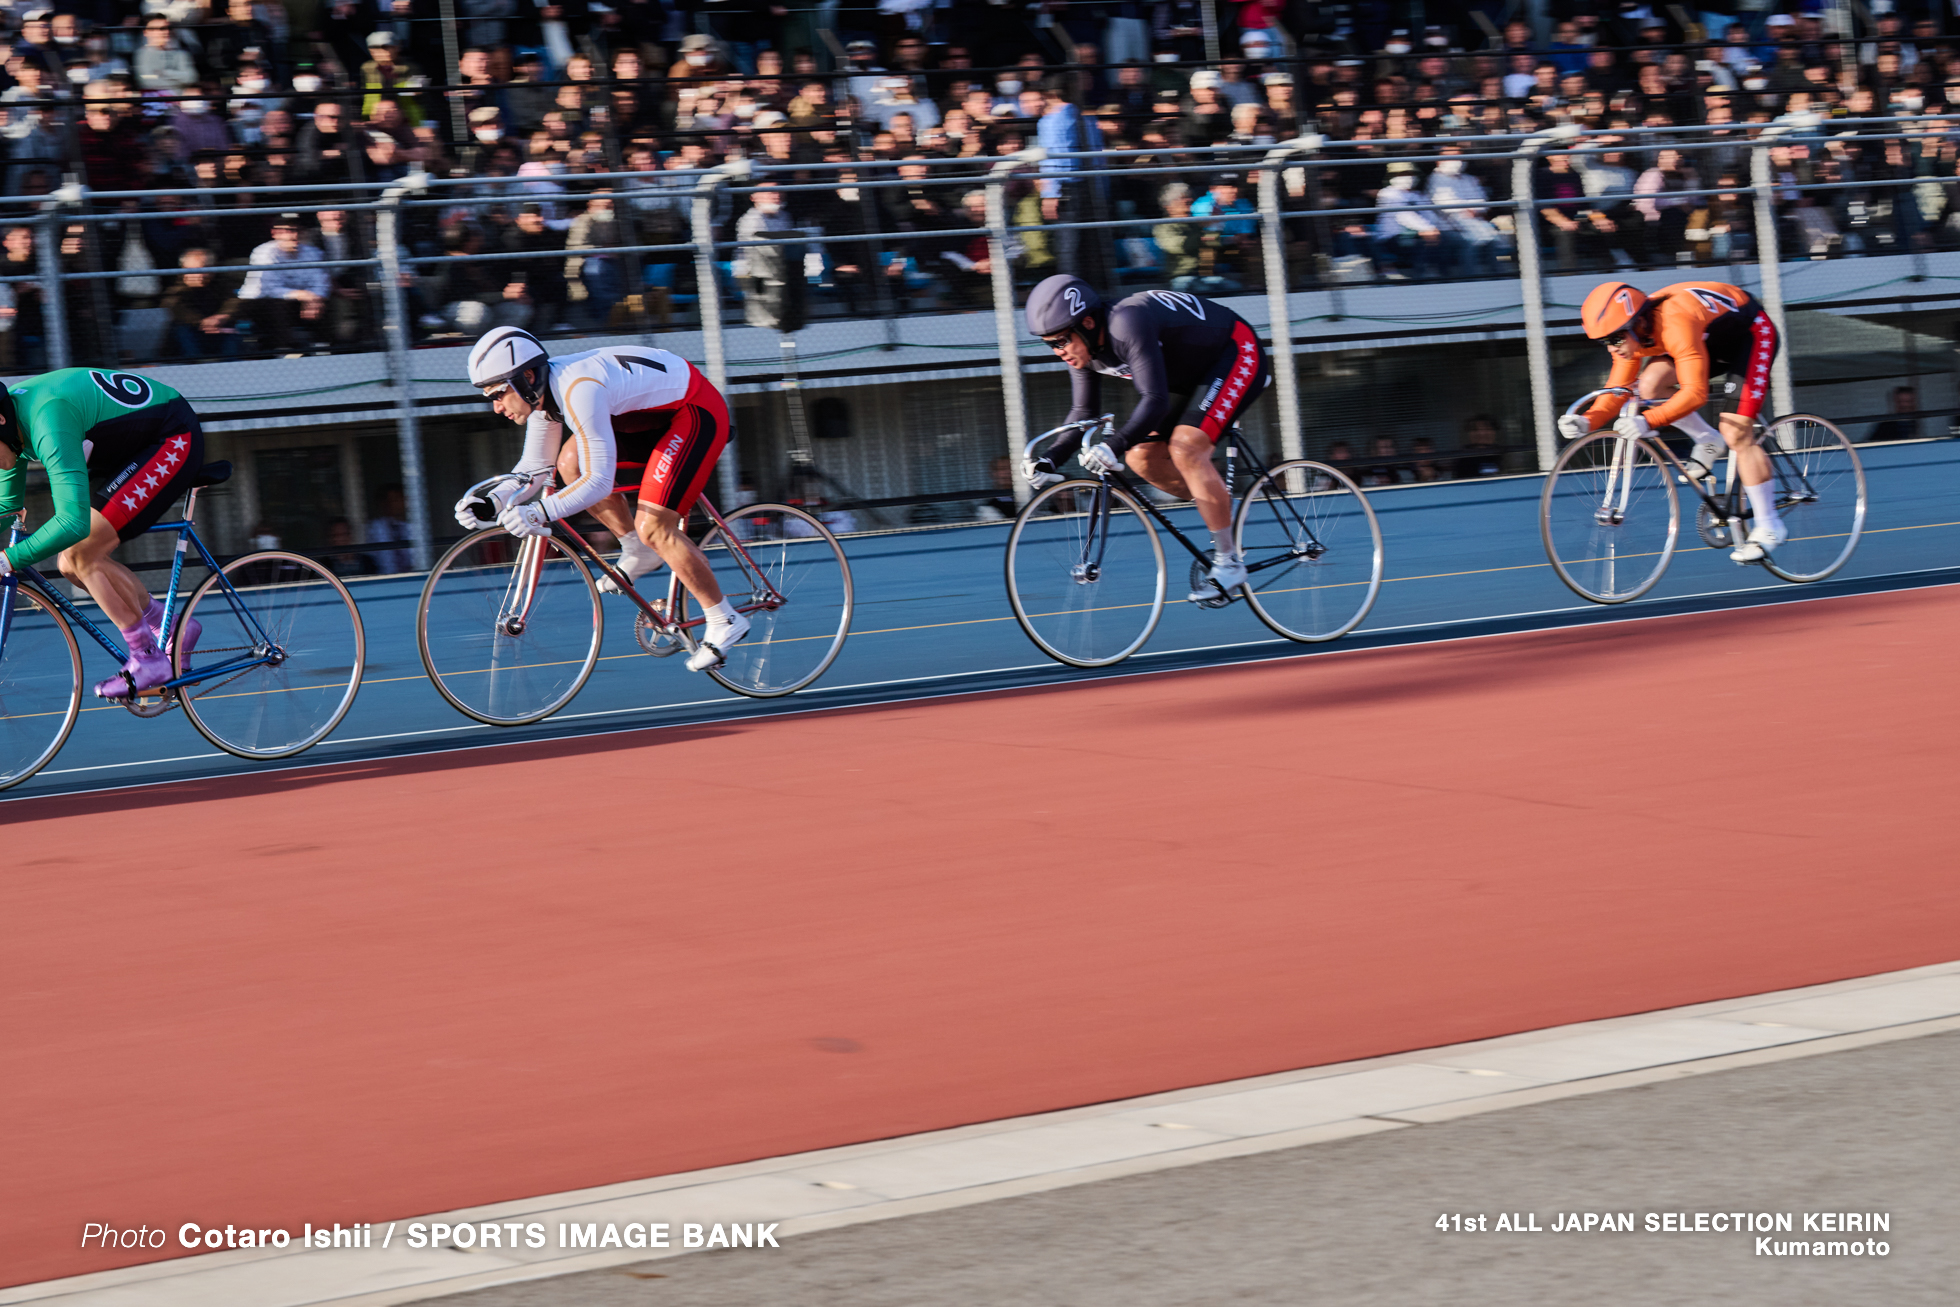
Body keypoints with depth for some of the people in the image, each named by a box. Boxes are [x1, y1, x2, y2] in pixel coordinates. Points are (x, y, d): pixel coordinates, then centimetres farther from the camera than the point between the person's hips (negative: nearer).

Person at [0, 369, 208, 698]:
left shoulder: (49, 424, -33)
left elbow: (74, 522, -41)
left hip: (173, 441, -10)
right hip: (139, 448, 10)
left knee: (82, 555, -18)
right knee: (71, 564, 2)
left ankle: (148, 660, -8)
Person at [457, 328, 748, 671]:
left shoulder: (578, 390, -32)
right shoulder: (543, 389, -3)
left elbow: (599, 481, -35)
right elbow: (534, 468, 6)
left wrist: (540, 512, -44)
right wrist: (492, 500, -10)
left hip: (700, 411, -9)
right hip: (659, 410, 9)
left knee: (652, 527, -16)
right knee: (570, 461, -1)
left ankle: (725, 622, -4)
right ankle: (639, 551, 11)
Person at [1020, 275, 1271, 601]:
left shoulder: (1127, 324, -34)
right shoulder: (1086, 348, -7)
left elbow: (1155, 401, -40)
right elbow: (1083, 412, 3)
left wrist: (1115, 446, -51)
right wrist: (1050, 459, -11)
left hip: (1238, 355, -9)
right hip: (1194, 374, 9)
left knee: (1184, 448, -25)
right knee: (1141, 458, -4)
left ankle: (1228, 562, -17)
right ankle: (1220, 505, 13)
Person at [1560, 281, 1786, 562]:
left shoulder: (1676, 324, -40)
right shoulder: (1631, 333, -15)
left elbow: (1695, 393, -46)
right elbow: (1616, 390, -10)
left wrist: (1647, 421, -57)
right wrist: (1587, 420, -29)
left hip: (1753, 333, -8)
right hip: (1714, 339, 8)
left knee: (1737, 435, -16)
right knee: (1650, 384, -13)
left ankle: (1769, 528, -5)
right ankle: (1708, 442, 9)